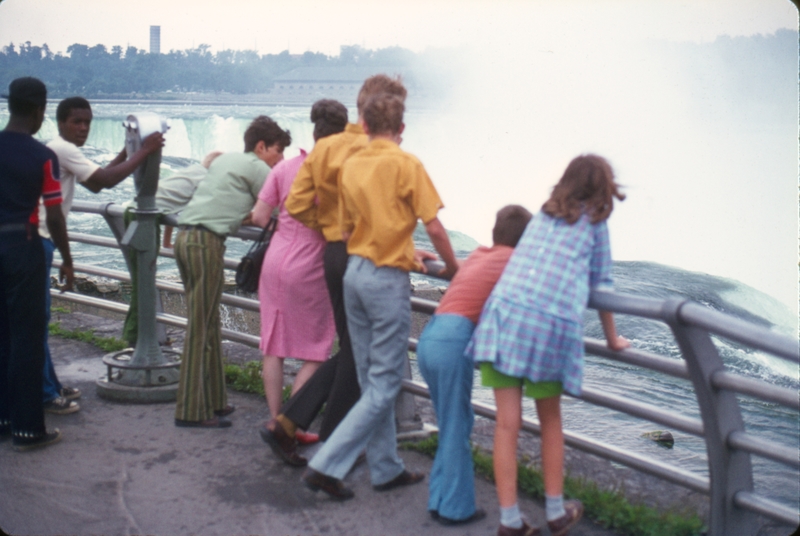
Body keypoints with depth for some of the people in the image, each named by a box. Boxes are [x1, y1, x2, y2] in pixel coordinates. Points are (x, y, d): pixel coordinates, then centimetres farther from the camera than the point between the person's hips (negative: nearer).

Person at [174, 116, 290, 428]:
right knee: (200, 327, -6)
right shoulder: (256, 167, -1)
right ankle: (192, 411, -2)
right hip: (206, 241, -9)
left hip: (186, 236, 9)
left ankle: (211, 400, 20)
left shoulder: (225, 160, 24)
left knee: (208, 323, 13)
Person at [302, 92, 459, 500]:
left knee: (371, 380, 14)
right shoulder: (405, 163, -8)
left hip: (355, 271, 7)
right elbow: (433, 225, -12)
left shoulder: (351, 165, 9)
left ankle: (386, 469, 23)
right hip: (388, 279, -7)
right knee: (384, 385, 1)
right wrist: (452, 266, 5)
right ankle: (326, 465, -3)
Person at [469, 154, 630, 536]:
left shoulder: (543, 214, 24)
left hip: (506, 308, 3)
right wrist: (612, 339, 28)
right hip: (554, 322, -2)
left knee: (507, 422, 2)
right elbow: (600, 285, 17)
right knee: (550, 421, 15)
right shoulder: (594, 222, 13)